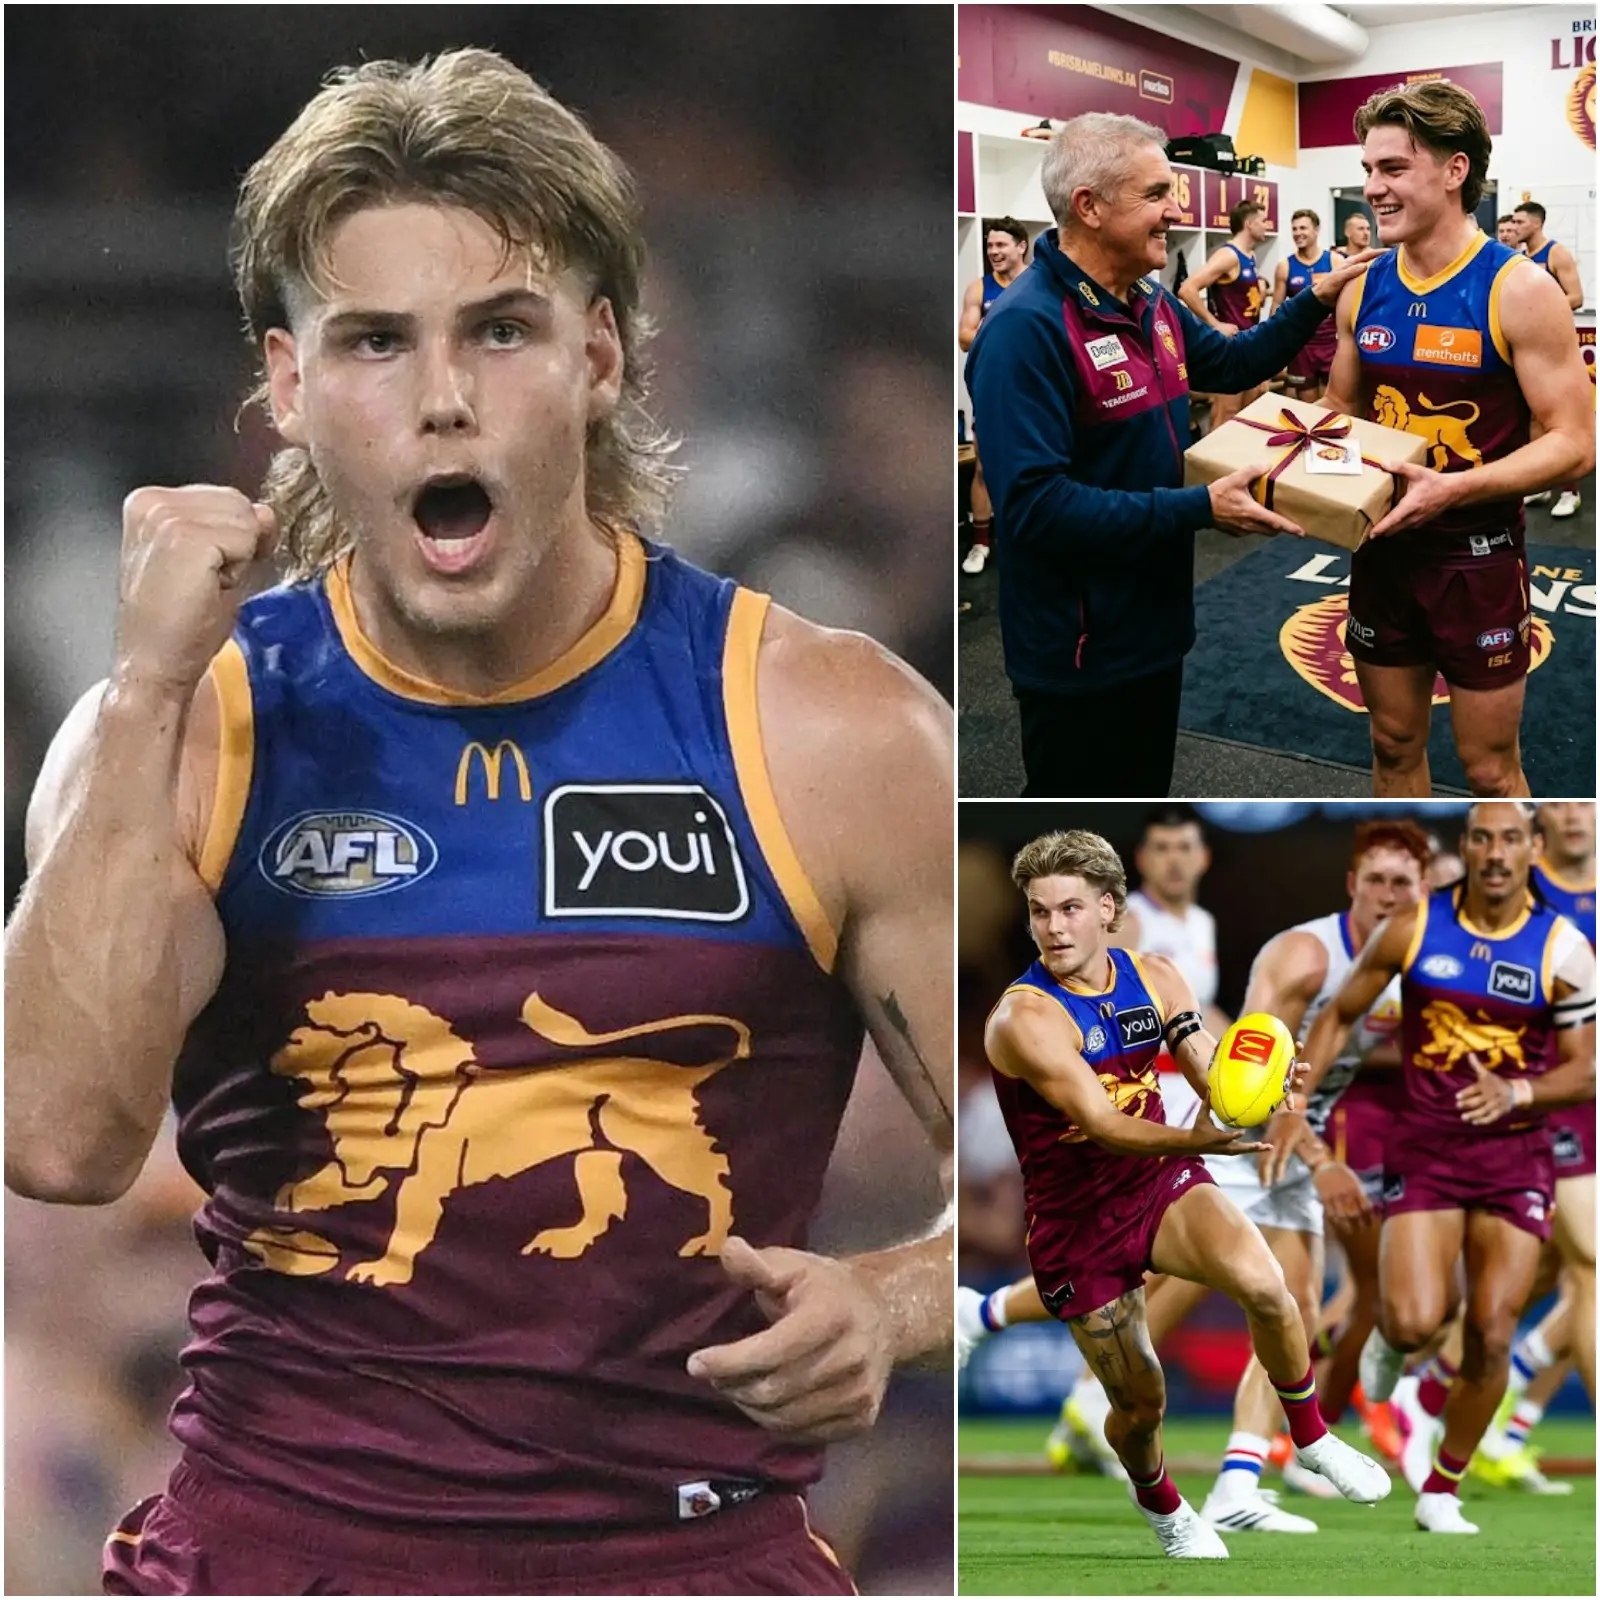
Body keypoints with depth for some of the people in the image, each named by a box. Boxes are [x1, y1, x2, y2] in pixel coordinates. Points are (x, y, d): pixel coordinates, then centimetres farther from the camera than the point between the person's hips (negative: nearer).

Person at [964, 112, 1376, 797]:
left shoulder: (1151, 305, 7)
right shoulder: (1026, 328, -24)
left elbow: (1232, 364, 28)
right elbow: (1036, 505, -31)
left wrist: (1316, 301, 13)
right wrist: (1200, 509, -29)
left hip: (1151, 630, 9)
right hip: (1079, 656, -9)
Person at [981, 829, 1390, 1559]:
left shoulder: (1154, 978, -3)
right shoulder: (1024, 1018, -22)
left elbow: (1213, 1076, -5)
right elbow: (1100, 1125, -31)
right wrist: (1194, 1142, -49)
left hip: (1160, 1183, 3)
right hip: (1077, 1223, -3)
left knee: (1264, 1286, -25)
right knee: (1141, 1404, 4)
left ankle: (1311, 1440, 0)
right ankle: (1159, 1503, 40)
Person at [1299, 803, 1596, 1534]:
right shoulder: (1413, 929, -5)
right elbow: (1338, 1016, 8)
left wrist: (1515, 1094, -20)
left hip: (1514, 1153, 1)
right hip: (1423, 1150, -1)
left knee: (1490, 1337, -4)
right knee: (1416, 1322, -17)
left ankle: (1442, 1492, 15)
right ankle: (1389, 1333, 22)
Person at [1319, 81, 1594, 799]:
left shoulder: (1516, 291, -16)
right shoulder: (1363, 291, 2)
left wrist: (1454, 488, -30)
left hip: (1477, 558, -5)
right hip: (1381, 550, 5)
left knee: (1489, 770, 4)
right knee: (1394, 746, 15)